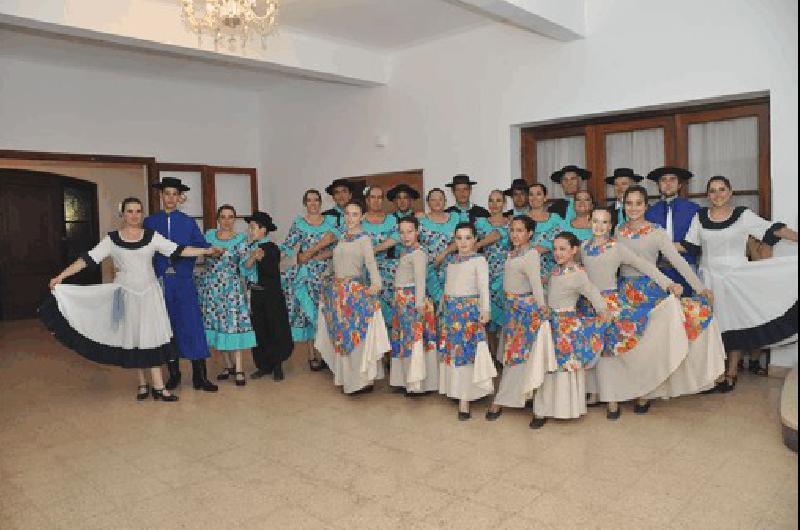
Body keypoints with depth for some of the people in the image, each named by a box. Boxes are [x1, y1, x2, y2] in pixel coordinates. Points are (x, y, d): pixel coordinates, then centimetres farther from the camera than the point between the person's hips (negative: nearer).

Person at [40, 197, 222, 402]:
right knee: (133, 338, 6)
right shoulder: (111, 239, -1)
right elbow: (88, 259, -4)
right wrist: (60, 276, -10)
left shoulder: (152, 236, 1)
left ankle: (158, 387, 2)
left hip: (149, 293, 0)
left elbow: (178, 251, -4)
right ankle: (143, 383, 18)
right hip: (126, 294, 0)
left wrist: (207, 250, -13)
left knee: (152, 337, -1)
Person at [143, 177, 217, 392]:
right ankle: (173, 373, 19)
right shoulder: (149, 222, 9)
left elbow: (201, 245, 2)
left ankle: (200, 376, -2)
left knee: (193, 325, -5)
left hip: (184, 280, -1)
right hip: (160, 281, 1)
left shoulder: (188, 222, 8)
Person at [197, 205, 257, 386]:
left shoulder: (240, 239, 0)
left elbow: (244, 262, -11)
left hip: (231, 286, -3)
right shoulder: (209, 234, 9)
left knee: (233, 325, -8)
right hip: (210, 285, 3)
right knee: (215, 324, 6)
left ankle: (238, 370, -3)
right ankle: (228, 366, 19)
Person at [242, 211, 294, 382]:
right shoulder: (250, 247, 7)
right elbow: (244, 270, -2)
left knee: (276, 329, 2)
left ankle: (277, 366, 14)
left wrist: (261, 259, -27)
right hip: (255, 293, 5)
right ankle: (264, 365, 20)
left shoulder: (272, 248, -9)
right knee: (259, 330, 9)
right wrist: (252, 257, -17)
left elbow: (273, 272, -18)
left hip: (271, 294, -5)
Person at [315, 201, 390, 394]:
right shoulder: (342, 238, 13)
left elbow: (371, 262, -20)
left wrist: (375, 283, -35)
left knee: (357, 335, -3)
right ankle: (345, 377, 23)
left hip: (356, 290, -7)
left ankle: (362, 380, 7)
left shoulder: (364, 239, -7)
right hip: (337, 289, 7)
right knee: (341, 335, 12)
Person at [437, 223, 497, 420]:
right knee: (451, 349, 7)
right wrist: (442, 308, 20)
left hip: (469, 309, -6)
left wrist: (486, 309, -22)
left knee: (466, 350, -7)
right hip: (450, 310, 6)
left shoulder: (479, 260, -3)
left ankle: (464, 399, -3)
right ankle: (455, 391, 18)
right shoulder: (452, 260, 14)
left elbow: (484, 287, -12)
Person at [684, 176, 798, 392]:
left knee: (735, 325, 5)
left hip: (736, 279, -2)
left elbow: (773, 230, -9)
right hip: (709, 279, 2)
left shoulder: (743, 215, -3)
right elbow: (689, 246, 6)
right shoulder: (700, 217, 4)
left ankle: (731, 374, 16)